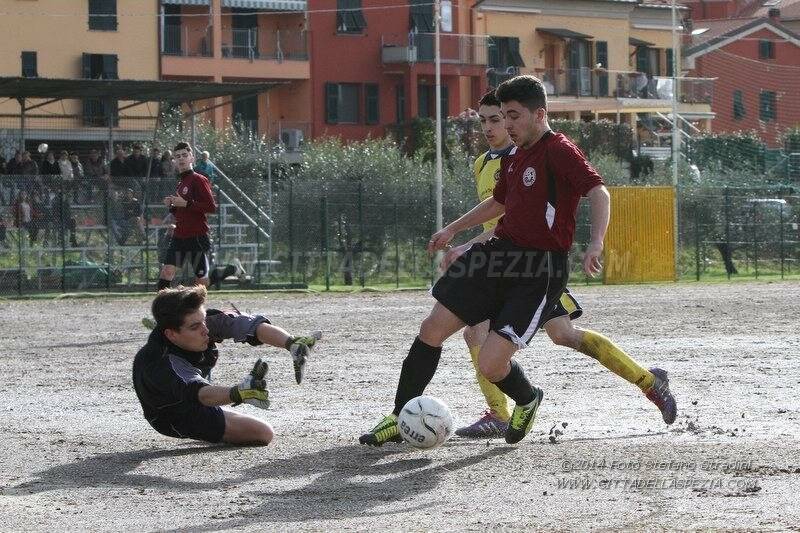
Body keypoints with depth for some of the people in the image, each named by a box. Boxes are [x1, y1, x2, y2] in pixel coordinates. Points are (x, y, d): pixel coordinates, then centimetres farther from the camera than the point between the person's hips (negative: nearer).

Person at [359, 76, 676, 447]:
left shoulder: (558, 151, -13)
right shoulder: (514, 158, 15)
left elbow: (599, 193, -25)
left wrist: (595, 243, -41)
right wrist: (452, 230, 39)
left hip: (540, 270, -8)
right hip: (500, 251, 8)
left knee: (490, 364, -15)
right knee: (432, 329, 2)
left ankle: (527, 400, 21)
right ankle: (400, 418, 15)